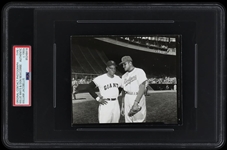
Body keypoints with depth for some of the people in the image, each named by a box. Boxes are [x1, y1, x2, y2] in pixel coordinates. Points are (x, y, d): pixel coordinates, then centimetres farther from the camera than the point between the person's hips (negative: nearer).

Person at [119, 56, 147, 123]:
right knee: (128, 120, 6)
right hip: (127, 99, 7)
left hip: (138, 99, -7)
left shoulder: (139, 72, -6)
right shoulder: (124, 76, 17)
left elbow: (142, 88, -14)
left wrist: (136, 103, -22)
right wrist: (122, 106, 15)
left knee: (139, 120, -13)